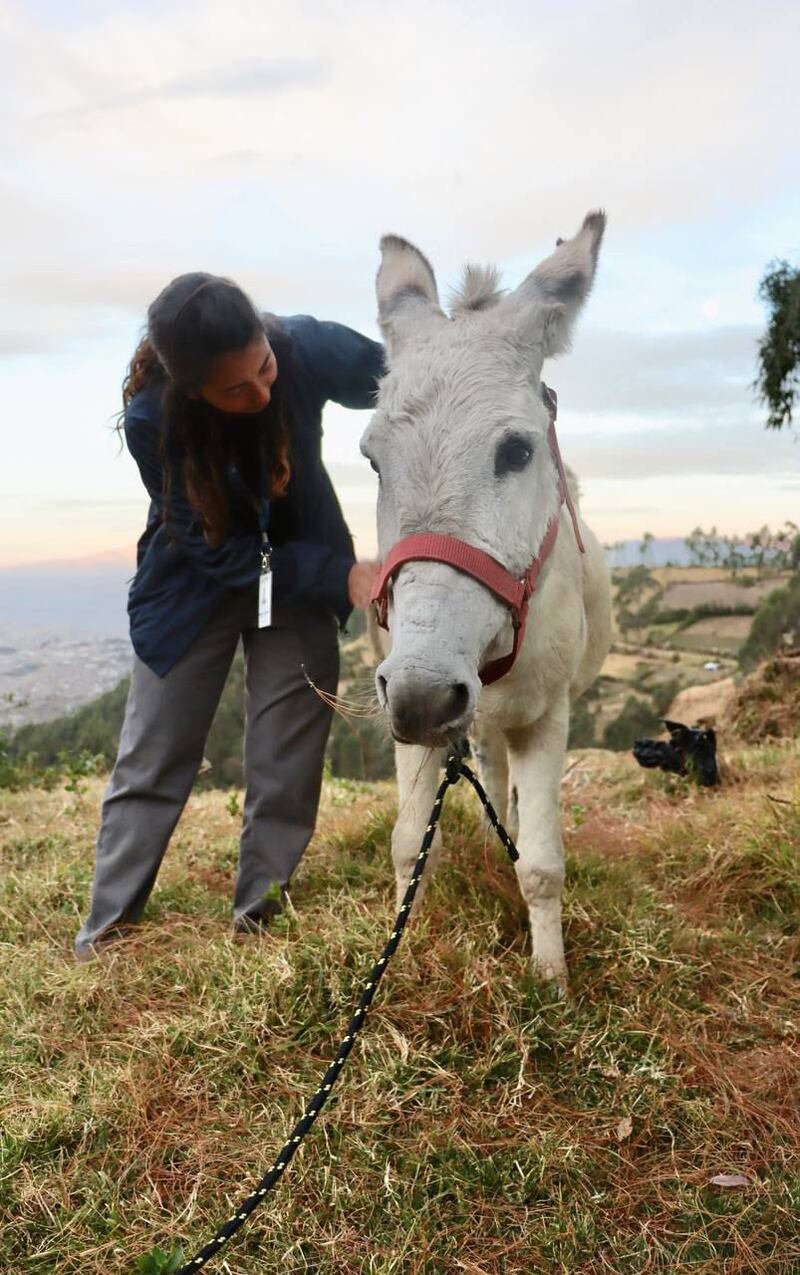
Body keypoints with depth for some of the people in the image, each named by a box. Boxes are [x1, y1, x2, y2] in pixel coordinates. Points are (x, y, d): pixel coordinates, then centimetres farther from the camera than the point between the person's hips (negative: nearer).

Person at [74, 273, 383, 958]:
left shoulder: (309, 349, -25)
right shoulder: (151, 419, -28)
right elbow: (220, 552, -23)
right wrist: (342, 575, -31)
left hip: (302, 577, 1)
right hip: (194, 587, -1)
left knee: (287, 779, 2)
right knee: (149, 766, 6)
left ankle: (257, 928, 19)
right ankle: (104, 936, 21)